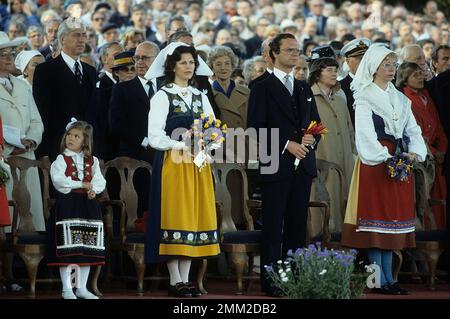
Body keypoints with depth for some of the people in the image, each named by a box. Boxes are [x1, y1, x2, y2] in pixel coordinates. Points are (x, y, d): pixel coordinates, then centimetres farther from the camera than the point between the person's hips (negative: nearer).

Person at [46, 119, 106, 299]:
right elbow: (58, 180, -15)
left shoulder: (91, 161, 11)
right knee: (67, 248, -5)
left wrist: (94, 189, -18)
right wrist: (81, 184, -17)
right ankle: (67, 289, 1)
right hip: (67, 203, -4)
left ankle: (82, 288, 16)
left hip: (88, 204, 4)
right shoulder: (61, 159, -1)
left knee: (88, 248, 6)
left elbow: (100, 181, 3)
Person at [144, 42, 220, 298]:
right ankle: (175, 281, -2)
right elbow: (155, 137, -10)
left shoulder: (201, 97, 14)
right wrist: (182, 145, -17)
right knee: (175, 216, -6)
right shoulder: (162, 97, -2)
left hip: (197, 165, 5)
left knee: (195, 216, 2)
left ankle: (186, 278, 7)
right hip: (172, 164, -5)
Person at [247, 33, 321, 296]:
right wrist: (287, 145, -15)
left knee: (298, 225, 6)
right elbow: (256, 128, -8)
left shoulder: (304, 89, 18)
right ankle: (270, 281, -2)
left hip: (303, 166, 5)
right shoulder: (263, 89, 0)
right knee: (274, 225, -4)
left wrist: (311, 140, -2)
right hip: (276, 166, -5)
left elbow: (317, 123, 20)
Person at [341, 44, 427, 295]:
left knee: (394, 219, 5)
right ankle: (379, 280, -5)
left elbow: (412, 129, 12)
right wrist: (386, 158, -20)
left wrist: (415, 152, -7)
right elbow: (366, 134, -13)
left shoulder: (400, 99, 16)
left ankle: (389, 278, 8)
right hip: (375, 163, -6)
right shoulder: (364, 97, -3)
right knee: (376, 218, -6)